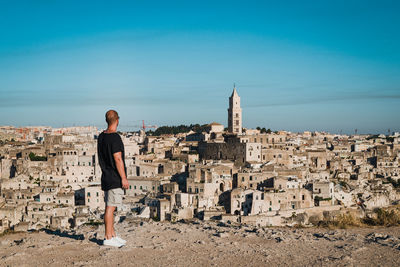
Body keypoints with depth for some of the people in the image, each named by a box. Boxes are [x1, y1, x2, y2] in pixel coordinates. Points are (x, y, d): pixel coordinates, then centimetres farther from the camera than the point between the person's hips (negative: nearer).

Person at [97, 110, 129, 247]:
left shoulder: (101, 136, 11)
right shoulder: (115, 137, -17)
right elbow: (118, 159, -19)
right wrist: (124, 178, -15)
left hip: (106, 176, 9)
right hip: (115, 178, -9)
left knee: (109, 207, 13)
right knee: (110, 208, -5)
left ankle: (113, 235, 22)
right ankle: (108, 238, 0)